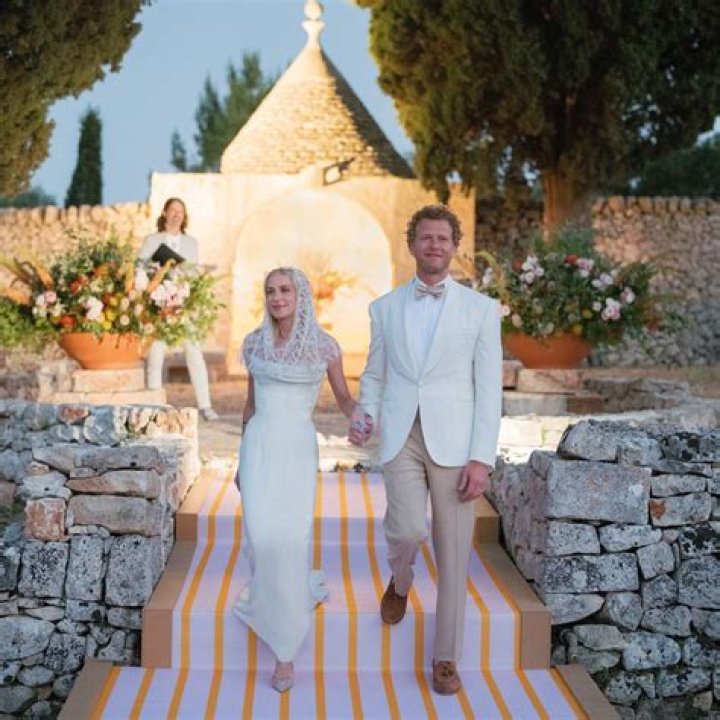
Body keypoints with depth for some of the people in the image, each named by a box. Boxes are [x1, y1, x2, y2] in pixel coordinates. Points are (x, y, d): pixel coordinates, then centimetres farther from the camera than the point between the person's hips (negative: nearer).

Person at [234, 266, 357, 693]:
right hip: (260, 447, 3)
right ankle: (303, 589, 27)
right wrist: (242, 459, 15)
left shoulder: (324, 346, -3)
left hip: (299, 450, -3)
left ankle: (286, 651, 0)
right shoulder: (255, 343, 6)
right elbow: (251, 404, 14)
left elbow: (344, 398, 5)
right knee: (262, 538, -8)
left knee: (291, 542, -10)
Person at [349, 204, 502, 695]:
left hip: (454, 439, -1)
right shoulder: (385, 308, 9)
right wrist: (365, 417, -5)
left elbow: (488, 388, -2)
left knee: (453, 551, 1)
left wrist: (482, 459, -9)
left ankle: (446, 657, 15)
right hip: (402, 435, 1)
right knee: (408, 529, -17)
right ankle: (401, 581, 20)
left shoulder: (481, 309, 1)